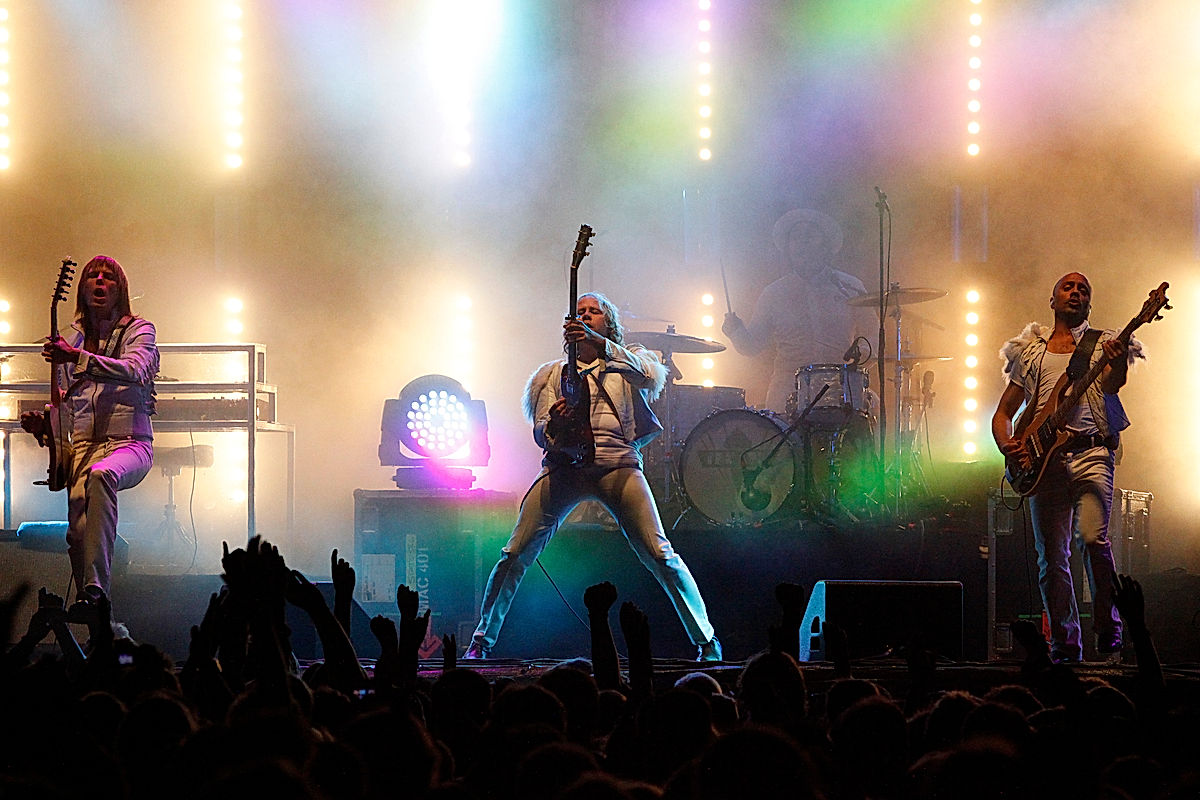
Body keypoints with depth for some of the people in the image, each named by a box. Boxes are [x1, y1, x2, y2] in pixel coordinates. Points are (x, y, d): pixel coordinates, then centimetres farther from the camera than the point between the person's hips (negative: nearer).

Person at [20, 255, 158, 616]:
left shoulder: (138, 330, 6)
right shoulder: (75, 340, 20)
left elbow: (135, 370, -16)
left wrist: (78, 357, -28)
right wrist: (43, 421, 4)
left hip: (129, 441, -4)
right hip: (83, 443, 4)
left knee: (101, 475, -41)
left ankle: (95, 587, -47)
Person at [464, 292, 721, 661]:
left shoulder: (627, 363, 17)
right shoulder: (555, 373, 22)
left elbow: (650, 375, -9)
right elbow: (539, 433, 14)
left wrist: (598, 343, -22)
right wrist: (553, 425, -12)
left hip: (617, 463, -2)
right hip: (564, 465, 2)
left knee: (660, 555, -14)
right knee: (515, 555, -8)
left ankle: (706, 641, -7)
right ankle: (481, 641, 4)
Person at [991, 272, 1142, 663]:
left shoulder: (1101, 345, 14)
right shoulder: (1029, 351, 21)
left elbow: (1111, 383, -8)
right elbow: (1003, 412, 21)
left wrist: (1118, 363, -31)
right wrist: (1006, 444, 0)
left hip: (1090, 453, -2)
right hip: (1042, 460, 3)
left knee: (1094, 539, -21)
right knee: (1052, 557, -2)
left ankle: (1110, 639, -11)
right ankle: (1065, 648, 7)